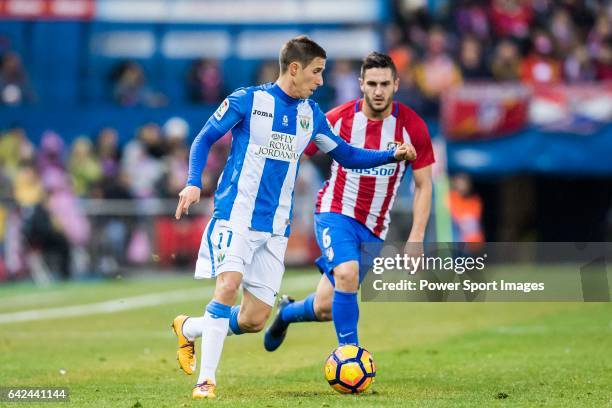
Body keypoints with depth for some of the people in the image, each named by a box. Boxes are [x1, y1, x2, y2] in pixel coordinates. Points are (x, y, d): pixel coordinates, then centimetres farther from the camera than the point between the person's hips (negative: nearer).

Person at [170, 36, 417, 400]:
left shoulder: (311, 114, 10)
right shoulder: (247, 100, -4)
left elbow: (347, 156, 17)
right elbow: (204, 139, 2)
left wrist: (394, 155, 4)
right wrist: (194, 183, -13)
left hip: (276, 228, 5)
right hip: (237, 215, -5)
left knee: (254, 320, 0)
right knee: (228, 284, -25)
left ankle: (189, 328, 26)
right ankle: (206, 379, -17)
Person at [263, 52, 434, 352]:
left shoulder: (412, 127, -7)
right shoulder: (338, 118, -9)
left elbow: (423, 185, 0)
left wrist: (416, 238, -8)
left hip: (373, 228, 2)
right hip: (335, 212, -2)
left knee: (325, 309, 4)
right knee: (347, 274, -32)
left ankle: (287, 311, 38)